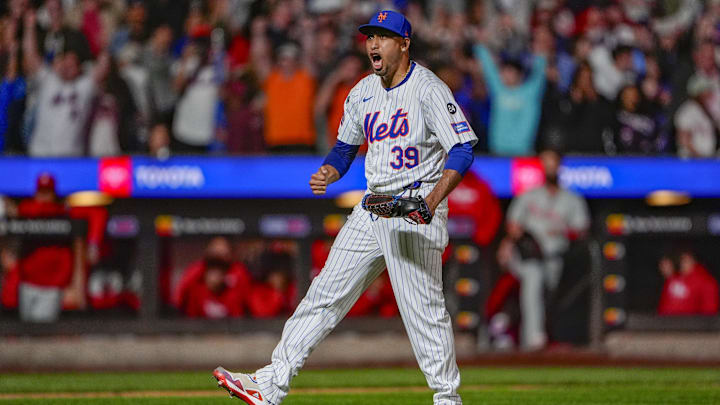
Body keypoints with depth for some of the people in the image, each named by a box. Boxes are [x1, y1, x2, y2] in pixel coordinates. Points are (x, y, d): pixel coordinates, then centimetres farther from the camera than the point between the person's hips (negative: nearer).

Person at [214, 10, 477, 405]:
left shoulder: (429, 90, -12)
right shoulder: (363, 92, 11)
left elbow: (462, 148, -19)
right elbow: (345, 147, 21)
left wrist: (433, 200, -32)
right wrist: (329, 173, -2)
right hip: (372, 207, 8)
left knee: (423, 306, -10)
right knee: (326, 292, 5)